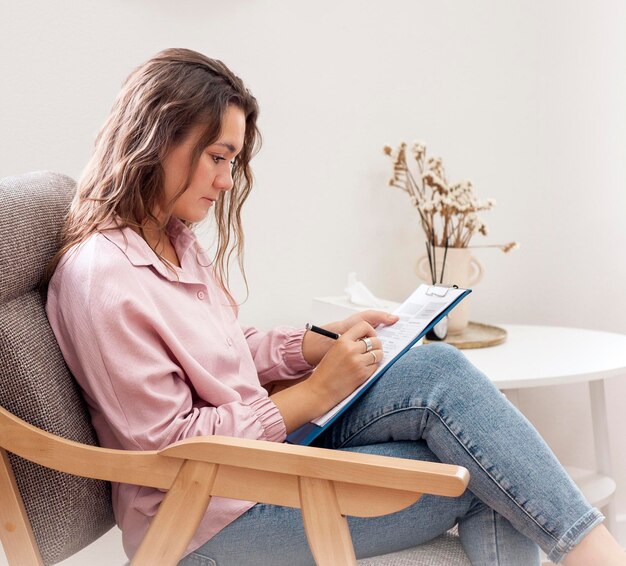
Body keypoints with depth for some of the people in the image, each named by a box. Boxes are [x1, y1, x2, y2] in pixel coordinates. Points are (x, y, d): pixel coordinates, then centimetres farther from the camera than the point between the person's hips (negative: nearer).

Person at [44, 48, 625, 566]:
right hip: (210, 517, -8)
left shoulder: (173, 240, 7)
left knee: (441, 368, -14)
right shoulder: (101, 279, -21)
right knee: (477, 480, -17)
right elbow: (171, 442, -21)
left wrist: (322, 341, -1)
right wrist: (314, 394, -18)